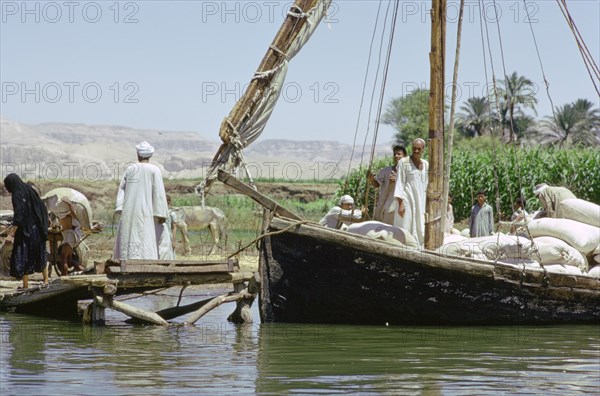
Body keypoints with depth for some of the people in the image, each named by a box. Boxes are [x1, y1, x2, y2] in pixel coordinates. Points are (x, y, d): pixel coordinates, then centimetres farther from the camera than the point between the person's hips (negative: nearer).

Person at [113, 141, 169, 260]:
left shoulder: (130, 169, 8)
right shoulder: (154, 170, -3)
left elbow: (122, 188, 3)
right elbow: (159, 192, -8)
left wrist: (120, 208, 0)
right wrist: (161, 213, -6)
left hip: (128, 211, 3)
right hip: (146, 211, -3)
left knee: (128, 240, 8)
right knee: (146, 241, -6)